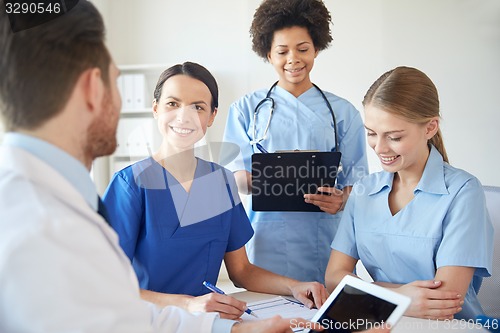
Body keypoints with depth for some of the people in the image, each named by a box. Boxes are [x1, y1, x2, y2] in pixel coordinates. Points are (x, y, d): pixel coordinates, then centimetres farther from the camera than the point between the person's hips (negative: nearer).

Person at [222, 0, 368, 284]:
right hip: (268, 237, 0)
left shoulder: (343, 112, 9)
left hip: (323, 239, 1)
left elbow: (357, 180, 7)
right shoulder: (247, 109, 9)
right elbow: (235, 175, 5)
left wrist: (341, 199, -16)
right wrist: (255, 181, -18)